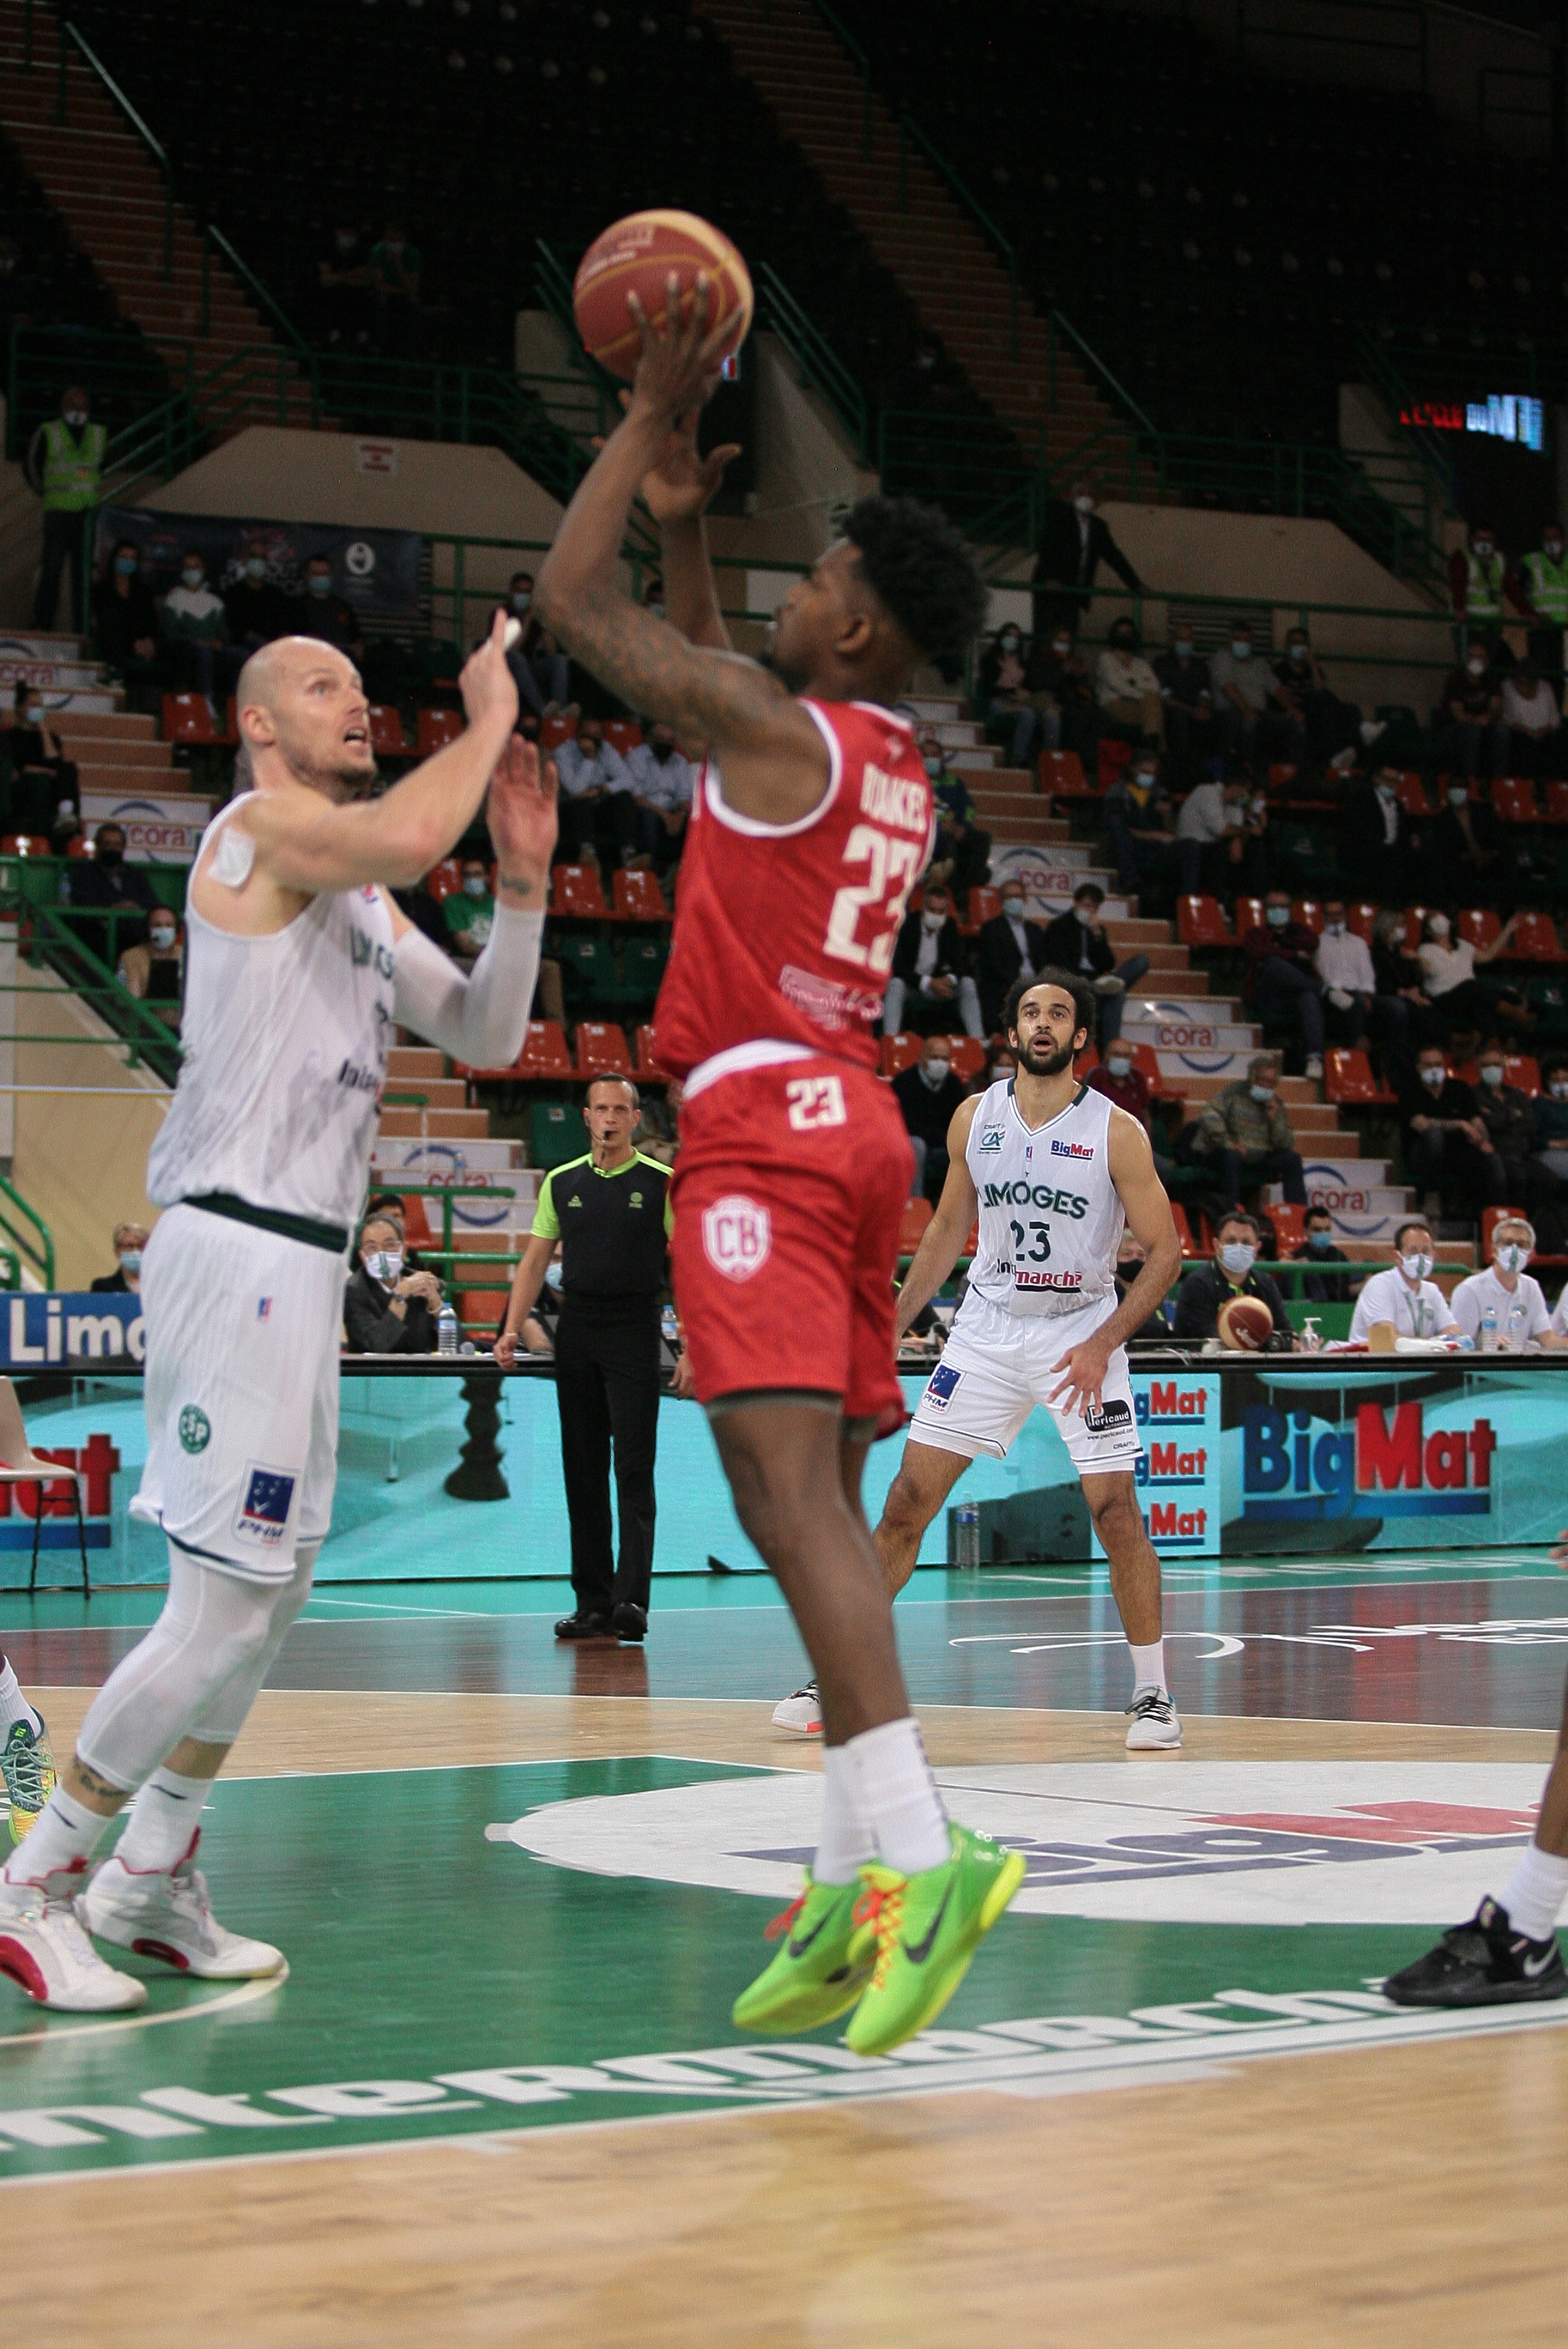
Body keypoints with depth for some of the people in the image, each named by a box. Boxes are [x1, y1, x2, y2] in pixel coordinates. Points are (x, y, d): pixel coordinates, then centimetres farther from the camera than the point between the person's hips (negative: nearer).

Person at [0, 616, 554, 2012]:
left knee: (275, 1590, 16)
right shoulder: (260, 825, -8)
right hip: (241, 1251, -10)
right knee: (222, 1609, -11)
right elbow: (407, 836, -29)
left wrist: (523, 880, 5)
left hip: (304, 1262, 10)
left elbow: (486, 1036, 17)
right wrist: (491, 718, -13)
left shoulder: (365, 900, 21)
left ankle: (152, 1876, 26)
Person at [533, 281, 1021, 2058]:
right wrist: (683, 518, 34)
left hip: (765, 1121, -9)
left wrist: (645, 426, 7)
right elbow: (709, 682, 37)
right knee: (821, 1505, 8)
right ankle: (855, 1889, 6)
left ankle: (914, 1854, -31)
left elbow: (569, 602, -3)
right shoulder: (889, 765, 17)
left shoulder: (781, 725, -8)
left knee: (789, 1495, -19)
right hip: (854, 1128, 9)